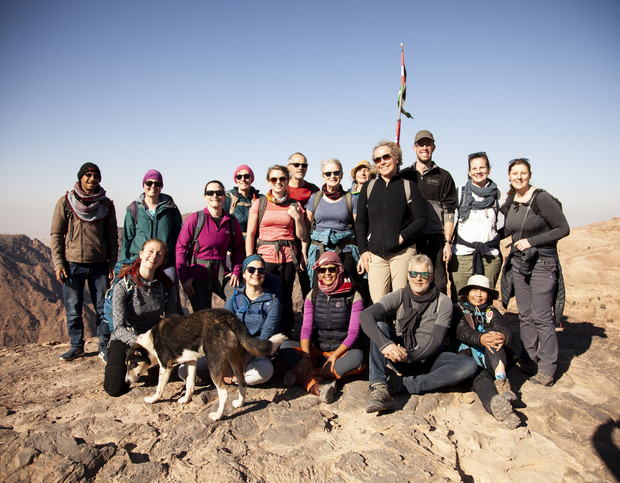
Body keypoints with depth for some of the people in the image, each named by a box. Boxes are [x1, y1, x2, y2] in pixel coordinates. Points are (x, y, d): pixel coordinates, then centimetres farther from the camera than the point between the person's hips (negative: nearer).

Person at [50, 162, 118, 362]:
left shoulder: (106, 204, 5)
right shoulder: (65, 202, 2)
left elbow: (112, 236, 9)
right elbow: (56, 234, 3)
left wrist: (112, 263, 2)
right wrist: (58, 263, -4)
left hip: (100, 265, 1)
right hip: (73, 264, 0)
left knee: (104, 308, 3)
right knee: (73, 310, 7)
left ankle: (104, 346, 15)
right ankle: (76, 345, 24)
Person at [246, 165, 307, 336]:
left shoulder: (295, 205, 10)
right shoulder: (259, 203, 5)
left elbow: (302, 236, 12)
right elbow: (250, 234, 4)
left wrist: (298, 218, -4)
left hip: (288, 256, 2)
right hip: (265, 256, -1)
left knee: (285, 299, 2)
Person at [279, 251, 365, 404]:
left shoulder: (353, 297, -3)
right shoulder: (313, 295, 5)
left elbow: (353, 332, -9)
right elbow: (306, 327, -5)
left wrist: (334, 356, -23)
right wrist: (305, 357, -22)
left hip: (342, 351, -2)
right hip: (317, 351, 3)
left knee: (358, 356, -36)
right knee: (285, 346, -21)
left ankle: (303, 375, -31)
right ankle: (317, 386, -38)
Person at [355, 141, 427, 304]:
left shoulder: (408, 186, 4)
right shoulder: (368, 187, 10)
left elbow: (420, 218, 4)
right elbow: (360, 221, 13)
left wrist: (402, 237, -10)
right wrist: (363, 250, 5)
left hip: (403, 252, -1)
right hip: (375, 253, 2)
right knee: (378, 303, -2)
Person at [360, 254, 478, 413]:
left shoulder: (443, 302, -4)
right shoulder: (399, 297, -3)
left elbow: (436, 340, -11)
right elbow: (365, 315, -19)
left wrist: (410, 356, -28)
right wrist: (386, 344, -36)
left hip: (429, 359, 0)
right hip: (400, 356, 0)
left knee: (469, 366, -26)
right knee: (379, 326, -24)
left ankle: (403, 385, -27)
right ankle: (378, 388, -36)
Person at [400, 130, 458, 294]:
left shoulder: (444, 176, 9)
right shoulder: (404, 175, 14)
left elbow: (449, 212, 5)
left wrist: (448, 242, -2)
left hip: (434, 237, -1)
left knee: (439, 284, -3)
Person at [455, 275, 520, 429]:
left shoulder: (492, 312, 22)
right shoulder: (460, 309, 14)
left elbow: (506, 331, 1)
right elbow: (462, 331, -8)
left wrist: (503, 337, -27)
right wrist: (480, 338, -32)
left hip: (490, 360, 3)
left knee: (494, 337, -26)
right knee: (480, 376, -36)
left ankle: (501, 380, -39)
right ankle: (495, 404, -66)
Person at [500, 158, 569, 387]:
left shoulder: (542, 198, -12)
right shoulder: (509, 201, 7)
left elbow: (563, 229, -11)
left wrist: (531, 241, -15)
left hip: (542, 263, -6)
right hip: (518, 262, 6)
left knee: (541, 316, -6)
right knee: (525, 315, 9)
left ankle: (547, 369, 3)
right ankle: (531, 360, 20)